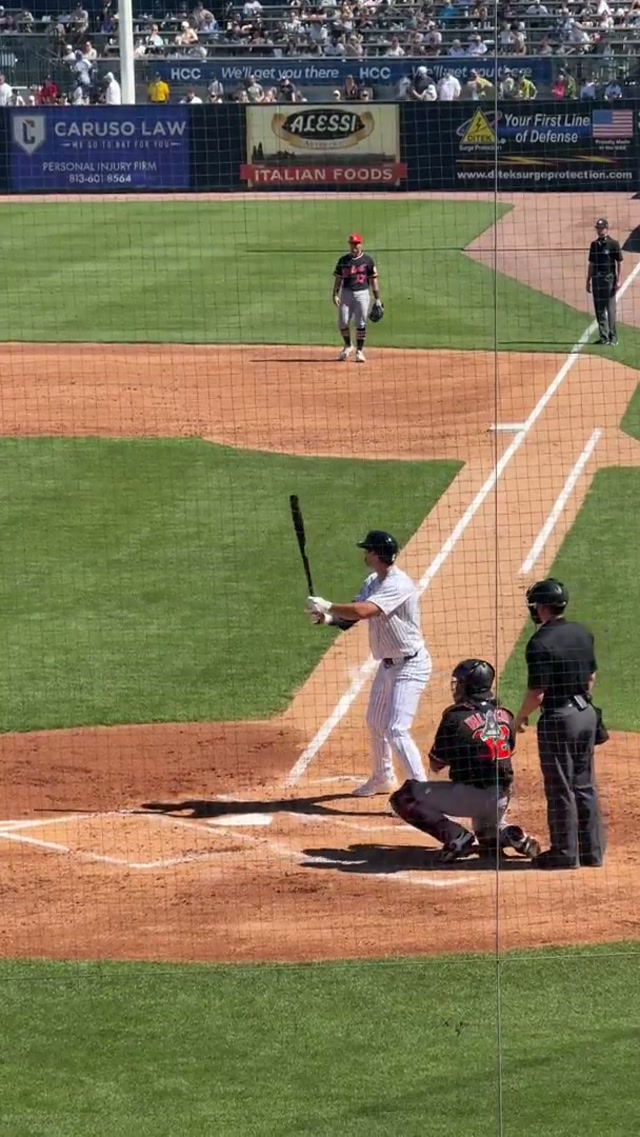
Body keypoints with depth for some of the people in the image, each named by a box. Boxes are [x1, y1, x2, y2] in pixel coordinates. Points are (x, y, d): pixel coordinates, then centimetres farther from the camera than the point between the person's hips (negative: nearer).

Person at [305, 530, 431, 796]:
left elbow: (362, 611, -36)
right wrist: (327, 617, -15)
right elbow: (350, 618, 5)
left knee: (397, 731, -18)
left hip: (410, 665, -10)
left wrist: (327, 606, -24)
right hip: (388, 664, 10)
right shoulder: (372, 582, 6)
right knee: (375, 724, 24)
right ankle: (382, 779, 44)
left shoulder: (399, 585, -25)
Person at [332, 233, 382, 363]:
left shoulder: (367, 260, 2)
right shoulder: (343, 260, 8)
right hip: (346, 293, 2)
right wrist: (335, 294, -4)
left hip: (362, 293, -2)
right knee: (343, 322, -3)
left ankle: (359, 351, 6)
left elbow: (374, 279, 3)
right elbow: (338, 278, 9)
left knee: (361, 323, -2)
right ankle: (347, 346, 20)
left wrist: (377, 298, -1)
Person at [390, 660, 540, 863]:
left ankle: (457, 836, -11)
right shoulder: (505, 716, 5)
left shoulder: (456, 718, -12)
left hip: (470, 795, -7)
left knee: (403, 797, 1)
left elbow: (436, 764, -4)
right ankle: (512, 836, 2)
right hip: (501, 800, 7)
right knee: (487, 835, 37)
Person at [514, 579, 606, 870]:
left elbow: (537, 693, -19)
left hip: (558, 718, -7)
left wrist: (520, 718, -3)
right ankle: (593, 851, 20)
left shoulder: (540, 642, -18)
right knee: (584, 786, 15)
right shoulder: (582, 633, 5)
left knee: (560, 789, 3)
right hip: (587, 714, 7)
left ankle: (565, 853, 9)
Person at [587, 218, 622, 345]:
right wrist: (588, 281, 14)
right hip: (596, 279, 6)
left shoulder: (613, 244, -2)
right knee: (599, 310, 5)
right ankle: (603, 336, 10)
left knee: (610, 309, -6)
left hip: (609, 278, -6)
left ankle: (613, 337, -3)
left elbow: (619, 263, -3)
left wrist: (618, 280, -10)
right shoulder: (594, 244, 13)